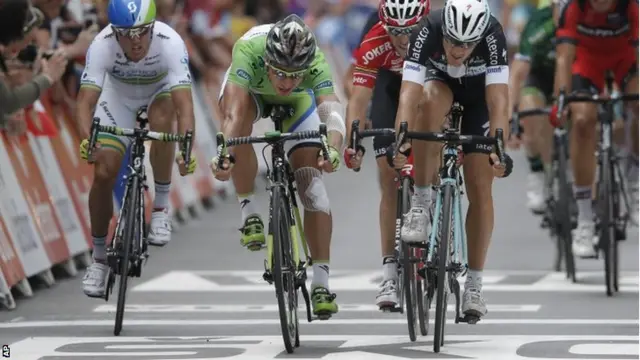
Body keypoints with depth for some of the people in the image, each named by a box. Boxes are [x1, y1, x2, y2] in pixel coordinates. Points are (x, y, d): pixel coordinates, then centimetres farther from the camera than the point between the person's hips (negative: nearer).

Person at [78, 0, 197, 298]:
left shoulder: (170, 43, -38)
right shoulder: (102, 45, -36)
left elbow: (184, 103, -45)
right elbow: (85, 100, -41)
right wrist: (87, 139, -61)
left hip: (160, 90, -1)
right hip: (118, 95, 1)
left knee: (162, 121, -35)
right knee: (103, 174, -10)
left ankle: (161, 207, -12)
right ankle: (99, 258, 9)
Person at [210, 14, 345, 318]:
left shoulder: (316, 63, -39)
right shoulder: (248, 50, -43)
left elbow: (331, 109, -52)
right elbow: (233, 113, -52)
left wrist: (333, 149, -72)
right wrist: (224, 153, -69)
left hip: (298, 100, 1)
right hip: (251, 89, -1)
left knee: (310, 177, -14)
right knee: (240, 122, -35)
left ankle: (321, 280, -12)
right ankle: (248, 209, -14)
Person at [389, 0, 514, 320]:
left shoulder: (492, 36, -37)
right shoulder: (427, 31, -36)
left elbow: (498, 101, -40)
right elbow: (409, 93, -42)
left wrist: (499, 147, -53)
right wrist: (400, 141, -56)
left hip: (479, 93, 0)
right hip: (440, 82, 0)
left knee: (480, 188, -8)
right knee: (431, 99, -38)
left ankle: (474, 284, 2)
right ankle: (421, 201, -26)